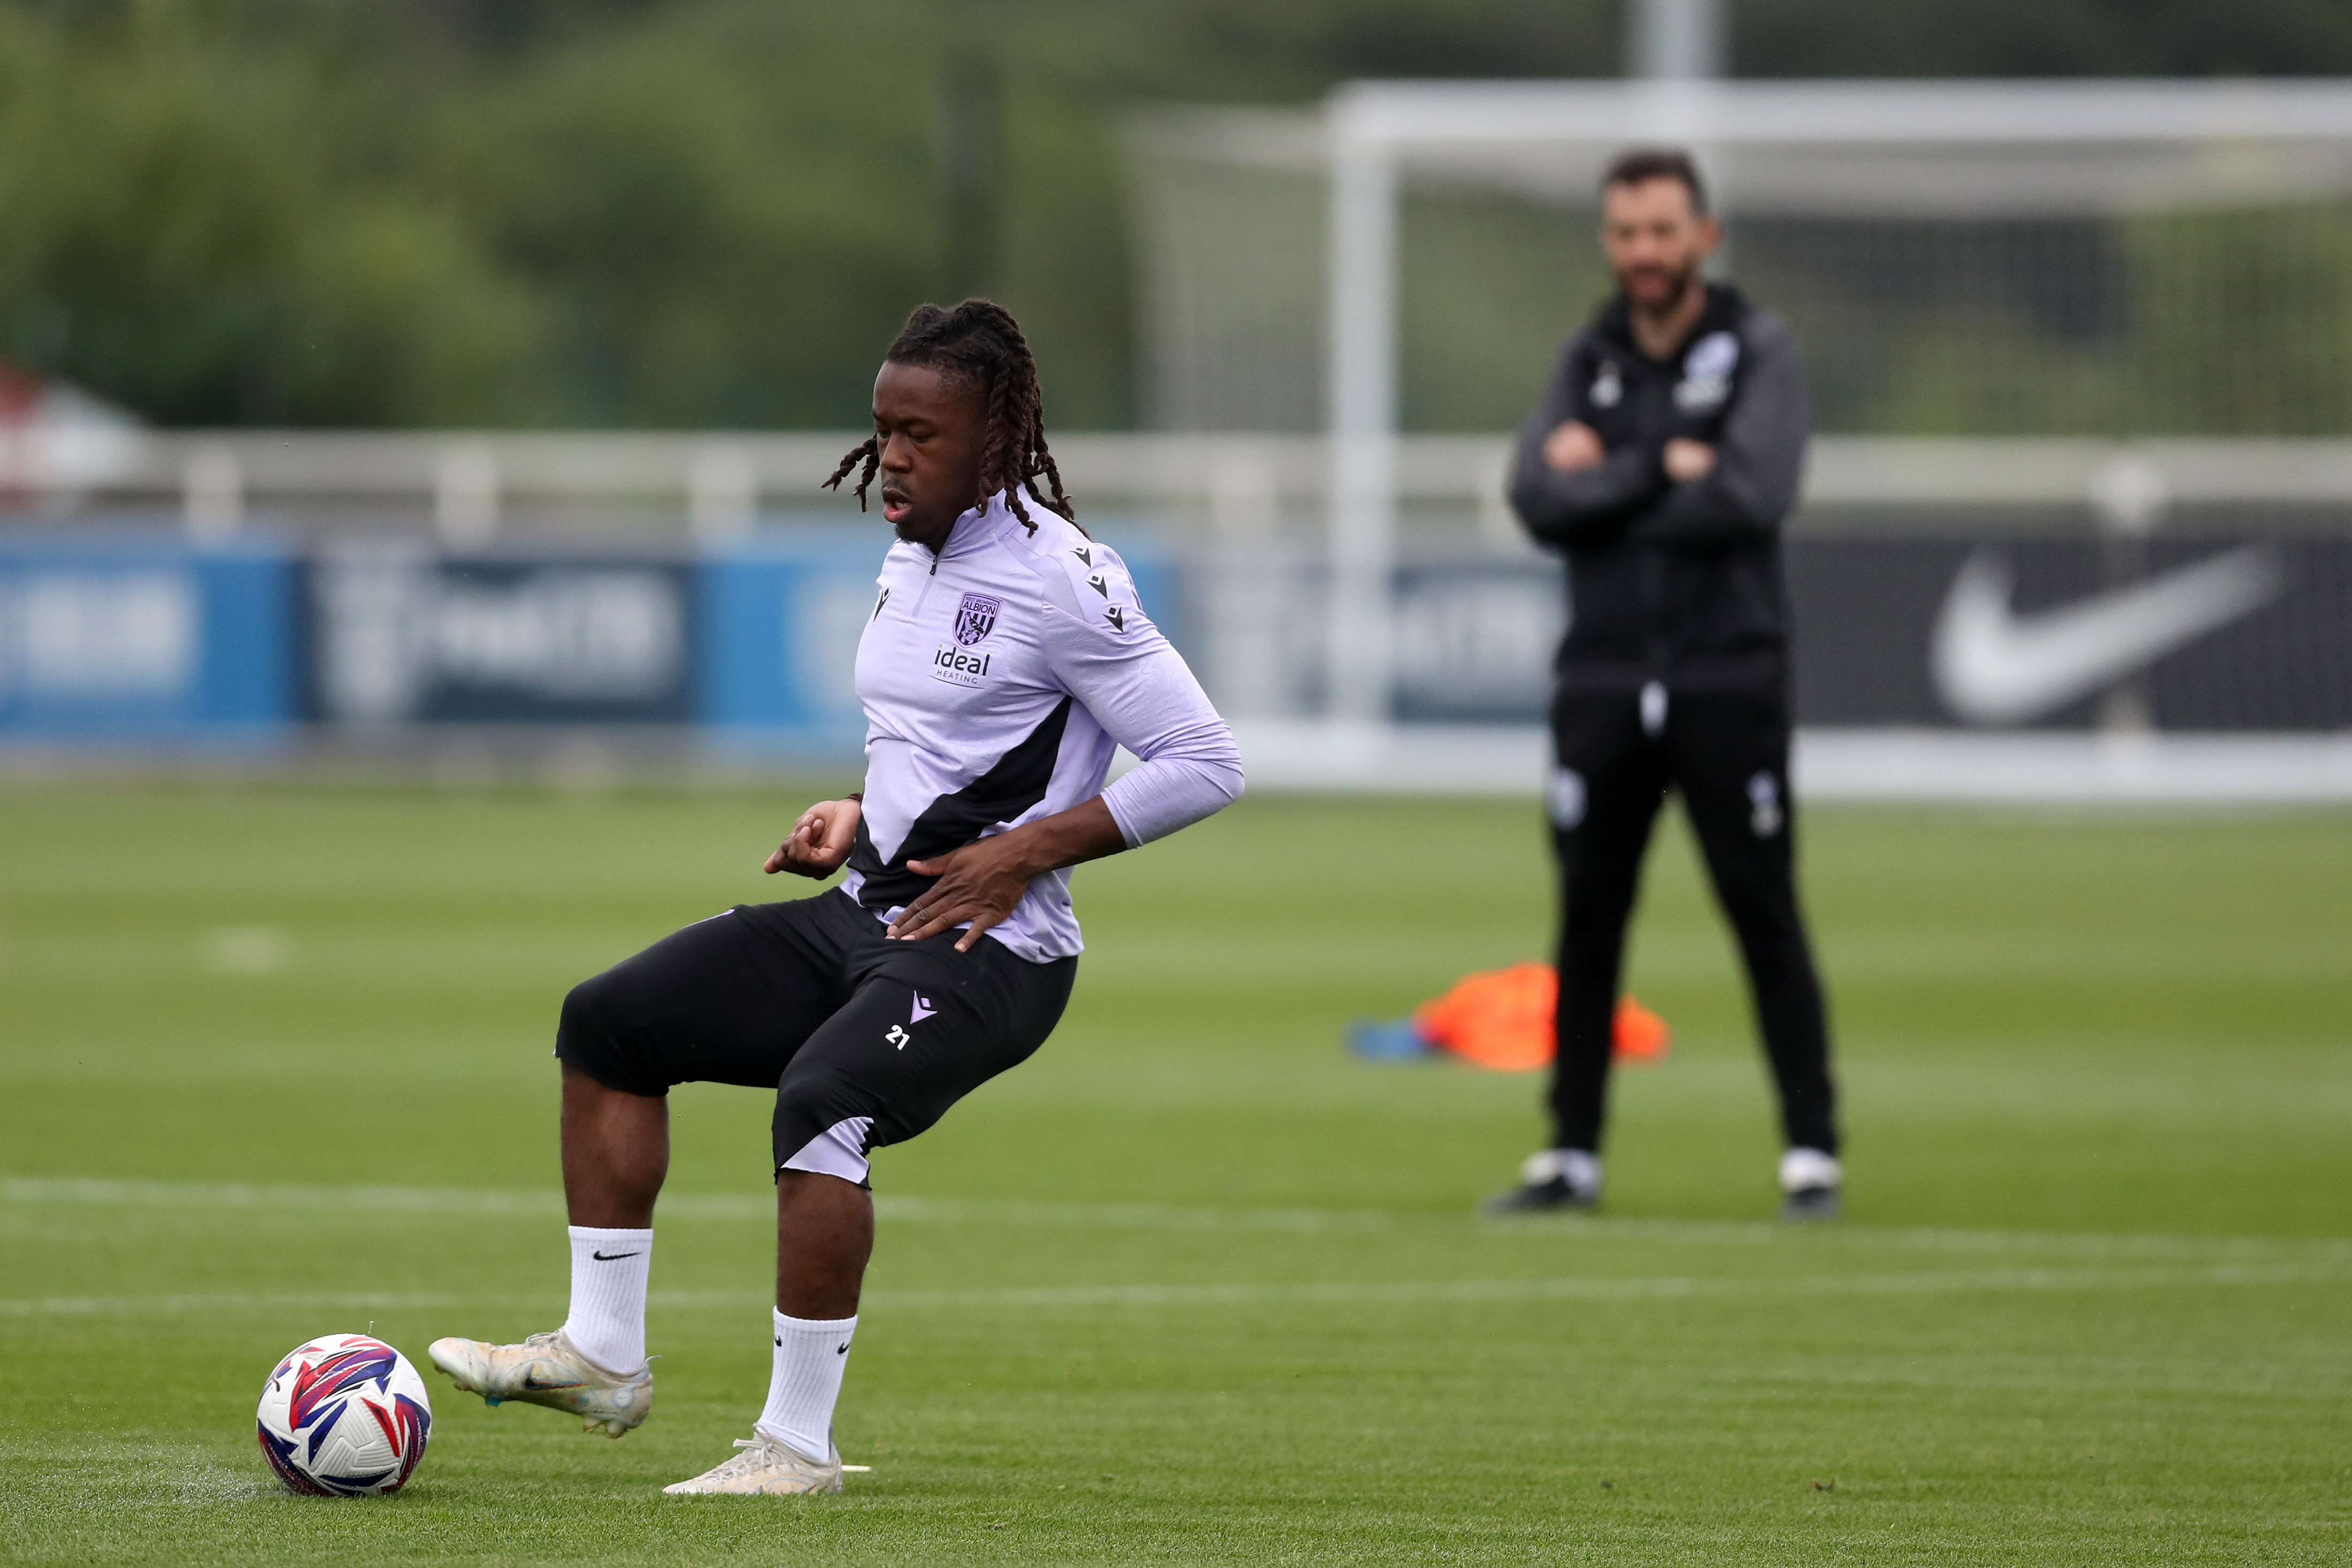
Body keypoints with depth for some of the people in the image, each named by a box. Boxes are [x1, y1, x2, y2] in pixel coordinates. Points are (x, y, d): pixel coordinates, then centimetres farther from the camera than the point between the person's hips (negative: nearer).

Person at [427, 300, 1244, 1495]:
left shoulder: (1060, 580, -14)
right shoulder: (912, 556, 12)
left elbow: (1205, 765, -16)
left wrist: (1027, 851, -18)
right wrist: (856, 816, 8)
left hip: (987, 951, -9)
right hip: (863, 914, 9)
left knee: (822, 1101, -33)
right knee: (608, 1022, 6)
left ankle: (798, 1442, -24)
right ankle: (603, 1353, 9)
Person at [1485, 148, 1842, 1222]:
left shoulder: (1757, 351, 0)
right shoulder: (1587, 362, 12)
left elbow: (1752, 495, -15)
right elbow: (1539, 500, -3)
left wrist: (1606, 489, -8)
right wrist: (1664, 468, -11)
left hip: (1727, 679, -4)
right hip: (1602, 680, 4)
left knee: (1765, 916, -3)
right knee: (1587, 919, 6)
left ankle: (1812, 1151, 1)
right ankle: (1573, 1154, 12)